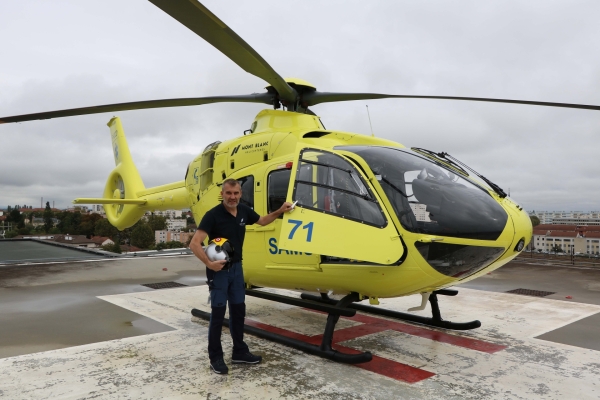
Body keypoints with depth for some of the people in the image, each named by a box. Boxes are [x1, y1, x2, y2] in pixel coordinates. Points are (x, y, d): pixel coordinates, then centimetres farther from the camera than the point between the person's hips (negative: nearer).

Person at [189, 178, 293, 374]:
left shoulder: (244, 211, 1)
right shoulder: (213, 215, -19)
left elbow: (262, 221, 20)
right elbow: (194, 244, -23)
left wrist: (280, 211, 10)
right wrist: (208, 263, -28)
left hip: (236, 267, 7)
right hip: (219, 270, -6)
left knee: (238, 310, 12)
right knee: (218, 312, 0)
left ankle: (239, 351, 26)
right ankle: (215, 357, 14)